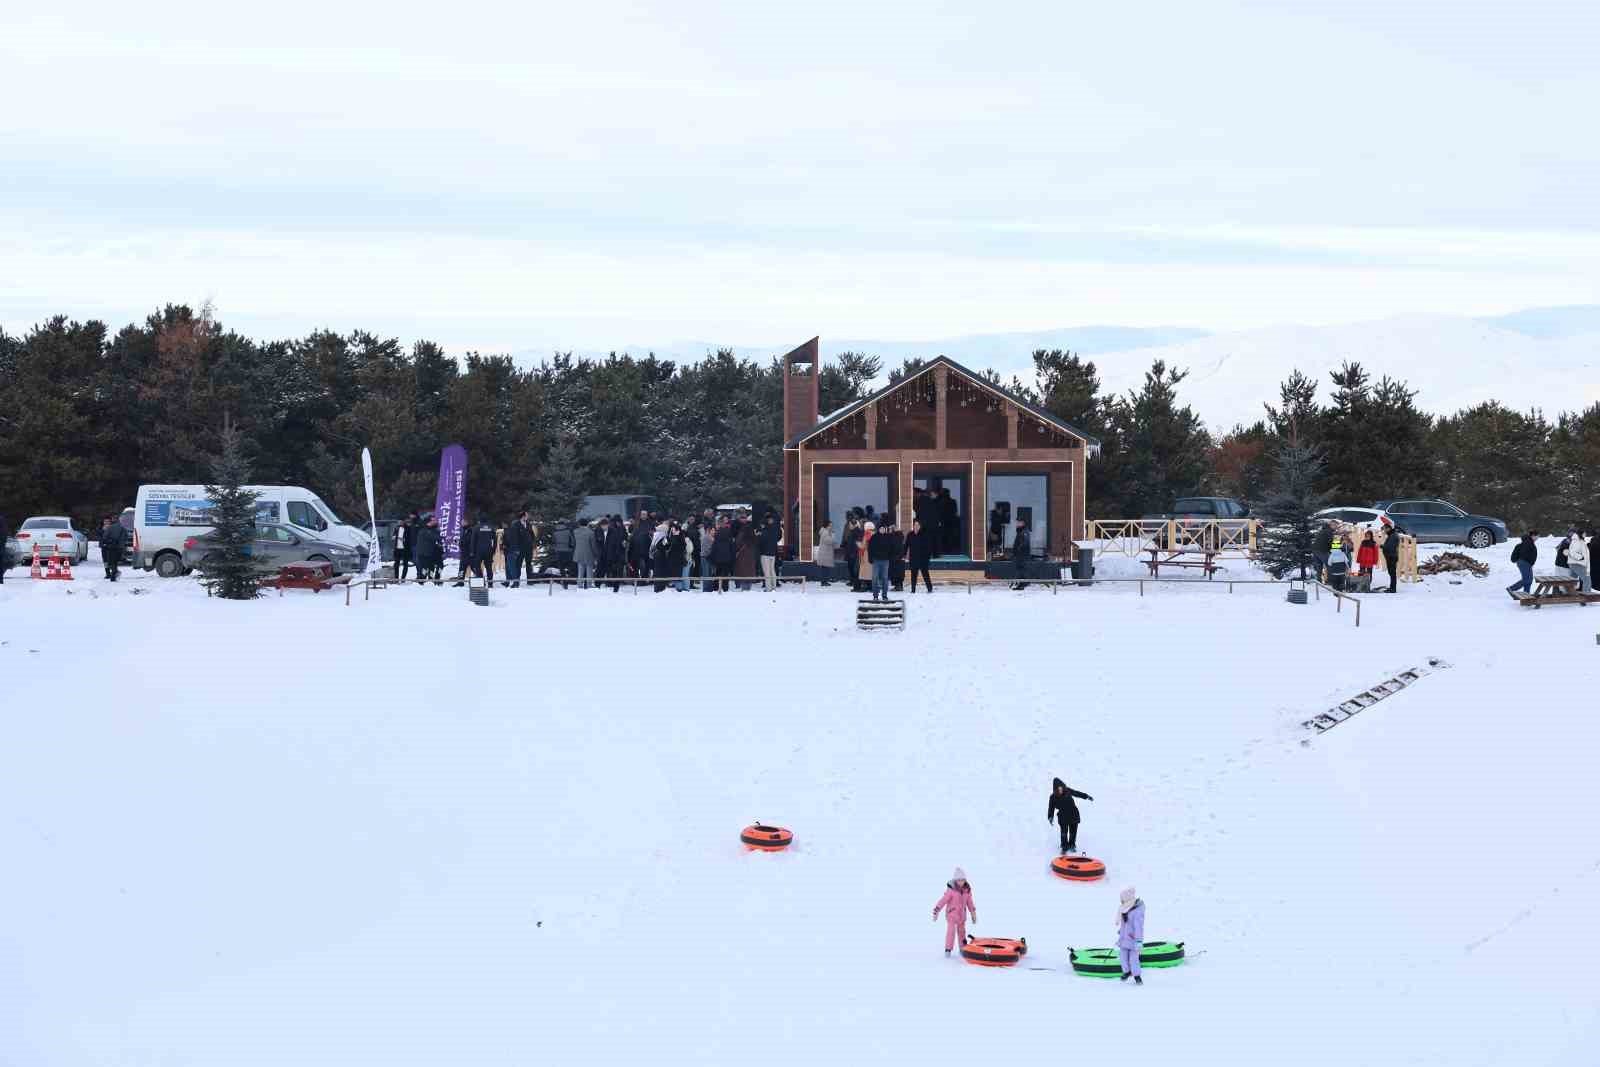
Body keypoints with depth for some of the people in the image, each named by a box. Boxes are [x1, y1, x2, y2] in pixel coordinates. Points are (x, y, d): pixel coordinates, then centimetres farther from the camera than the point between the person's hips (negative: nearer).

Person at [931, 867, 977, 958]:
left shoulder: (967, 890, -1)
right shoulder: (951, 890, -17)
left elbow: (969, 902, 11)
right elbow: (944, 900, -17)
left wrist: (973, 913, 15)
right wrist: (936, 911, -19)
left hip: (962, 915, 5)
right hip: (952, 913, -5)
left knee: (962, 932, 14)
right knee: (951, 931, -15)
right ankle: (948, 949, -7)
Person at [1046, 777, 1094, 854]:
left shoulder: (1068, 791, -5)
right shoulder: (1053, 797, -11)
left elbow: (1077, 793, 9)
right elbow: (1051, 808, -8)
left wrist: (1086, 796, 13)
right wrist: (1050, 817, -20)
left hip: (1073, 815, 3)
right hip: (1063, 817, -3)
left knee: (1073, 831, 10)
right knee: (1064, 832, -11)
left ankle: (1072, 846, 27)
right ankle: (1064, 848, -1)